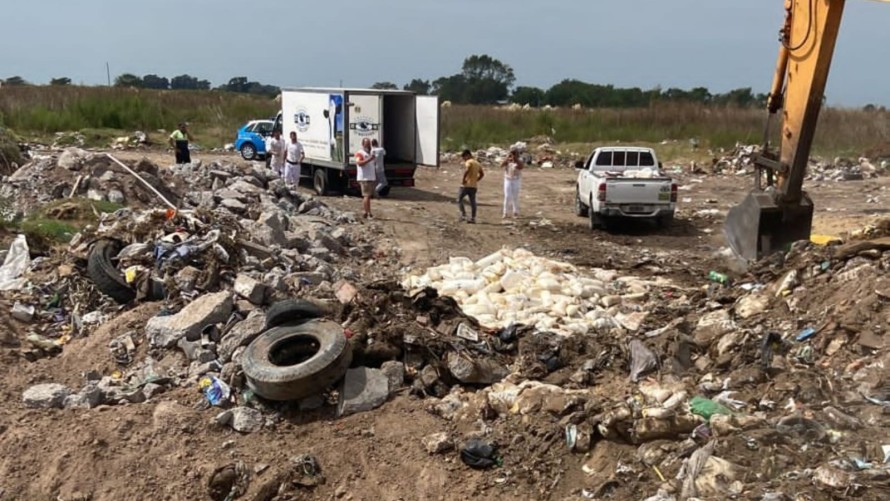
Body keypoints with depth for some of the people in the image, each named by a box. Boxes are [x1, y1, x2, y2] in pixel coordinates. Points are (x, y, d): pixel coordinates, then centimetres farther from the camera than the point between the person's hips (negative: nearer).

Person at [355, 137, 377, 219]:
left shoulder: (370, 153, 21)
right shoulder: (359, 153, -6)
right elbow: (359, 163, -23)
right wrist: (369, 159, -30)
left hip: (371, 178, 9)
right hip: (364, 178, -9)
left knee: (367, 196, 10)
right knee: (367, 196, -12)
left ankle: (364, 213, 15)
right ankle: (368, 214, -14)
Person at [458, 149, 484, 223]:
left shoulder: (468, 162, -8)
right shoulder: (477, 163, 17)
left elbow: (466, 170, -27)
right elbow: (482, 174, 20)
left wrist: (463, 180, -19)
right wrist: (476, 180, 16)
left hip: (466, 185, -7)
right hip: (474, 186, 7)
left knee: (459, 199, 3)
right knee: (472, 202, 8)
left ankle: (463, 215, -7)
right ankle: (473, 218, 8)